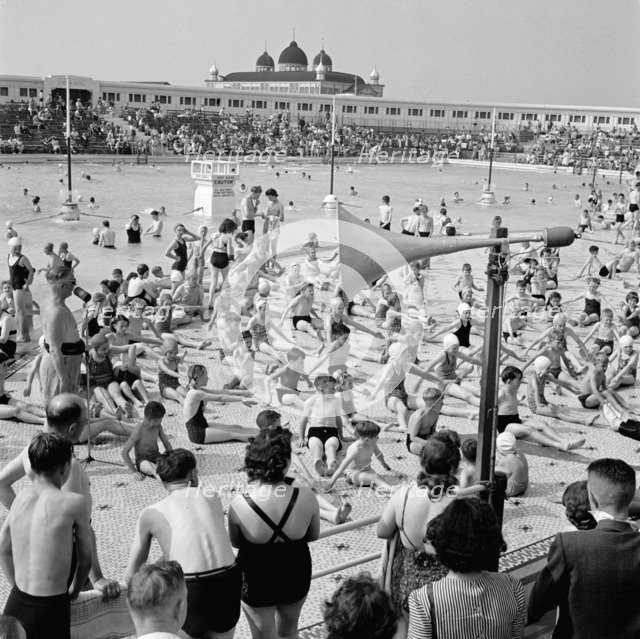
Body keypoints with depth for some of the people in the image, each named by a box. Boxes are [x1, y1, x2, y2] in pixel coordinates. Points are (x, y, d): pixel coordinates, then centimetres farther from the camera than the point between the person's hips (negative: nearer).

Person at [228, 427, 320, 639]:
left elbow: (235, 543, -8)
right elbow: (313, 535, -4)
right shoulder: (306, 497, -22)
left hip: (256, 579, -1)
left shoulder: (239, 504, -25)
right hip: (296, 574, 2)